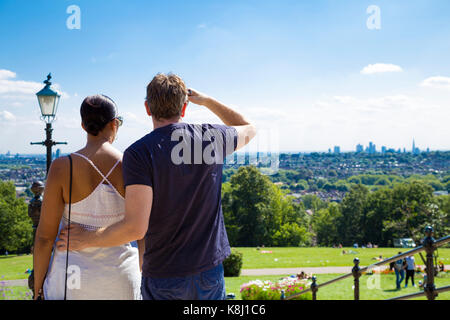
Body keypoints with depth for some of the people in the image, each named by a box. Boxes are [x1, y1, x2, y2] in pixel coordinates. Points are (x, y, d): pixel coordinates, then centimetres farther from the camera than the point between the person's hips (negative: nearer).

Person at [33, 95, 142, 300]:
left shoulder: (62, 168, -13)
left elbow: (45, 236, -10)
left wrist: (38, 290, 1)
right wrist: (142, 281, 12)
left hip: (73, 282, -1)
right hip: (120, 281, 2)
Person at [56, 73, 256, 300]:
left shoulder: (138, 153, -14)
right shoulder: (212, 138, -2)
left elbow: (136, 228, -21)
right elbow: (248, 130, 23)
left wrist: (86, 239, -6)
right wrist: (207, 101, 25)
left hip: (164, 276, -3)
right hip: (210, 271, 3)